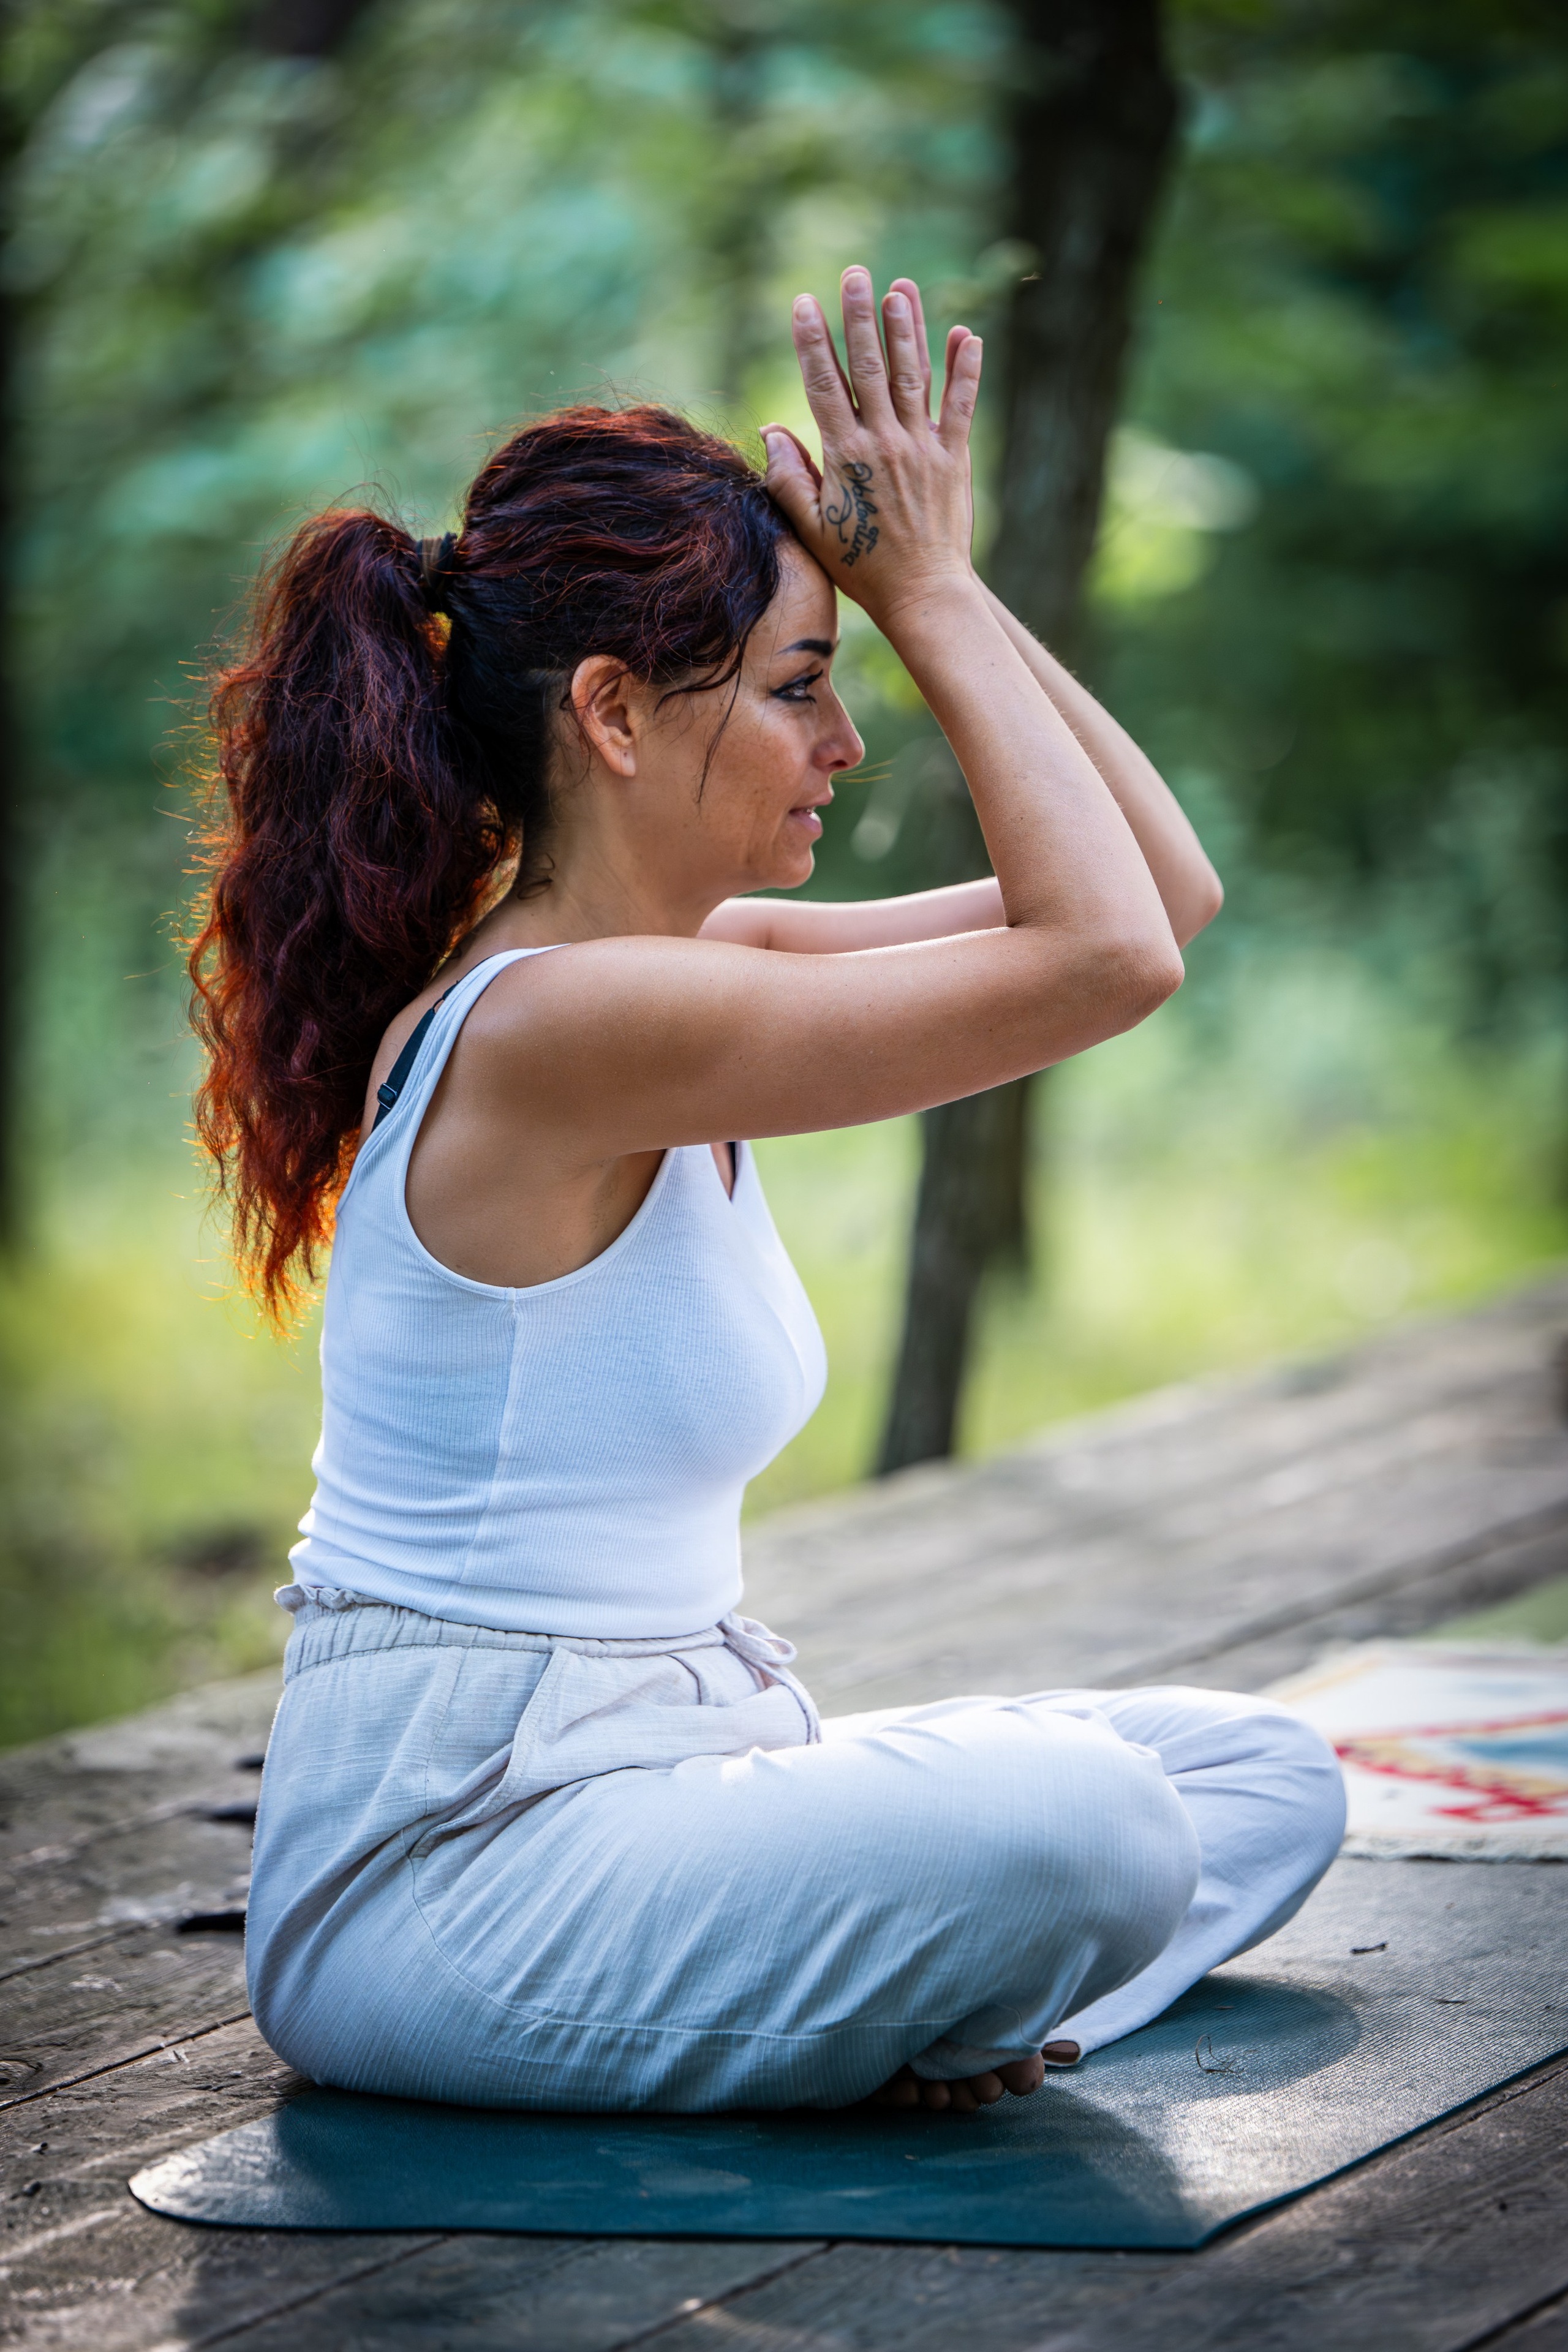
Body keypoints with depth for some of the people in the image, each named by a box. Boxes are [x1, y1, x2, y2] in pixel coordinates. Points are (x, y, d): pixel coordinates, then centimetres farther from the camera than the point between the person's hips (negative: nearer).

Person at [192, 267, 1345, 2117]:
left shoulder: (681, 975, 9)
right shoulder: (552, 1026, -20)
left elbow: (1159, 884, 12)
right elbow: (1106, 955, -20)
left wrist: (944, 580, 4)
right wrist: (928, 595, -12)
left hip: (641, 1781, 10)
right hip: (445, 1872, -10)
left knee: (1264, 1779, 11)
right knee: (1080, 1830, -32)